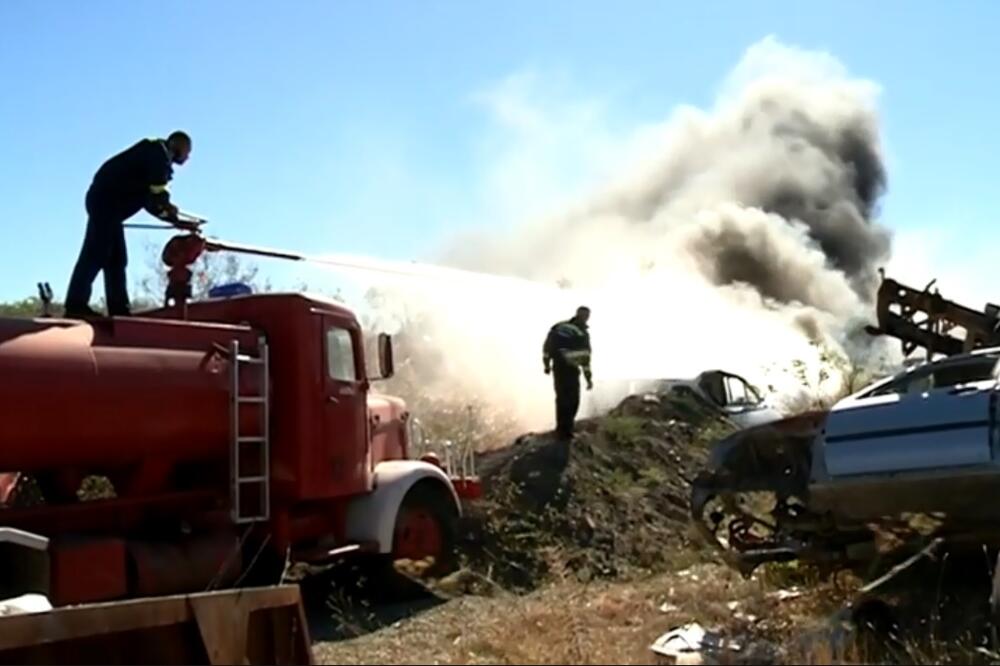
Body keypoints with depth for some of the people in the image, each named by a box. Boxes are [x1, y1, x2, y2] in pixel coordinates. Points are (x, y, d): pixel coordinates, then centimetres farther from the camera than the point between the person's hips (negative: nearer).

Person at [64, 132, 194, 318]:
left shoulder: (156, 156, 27)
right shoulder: (158, 153, -2)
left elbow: (151, 201, 24)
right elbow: (157, 194, -19)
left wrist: (176, 221, 19)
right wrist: (169, 208, -3)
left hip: (105, 201, 11)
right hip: (106, 200, -11)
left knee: (117, 259, 8)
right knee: (96, 254, -16)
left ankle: (118, 309, 6)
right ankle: (76, 305, -21)